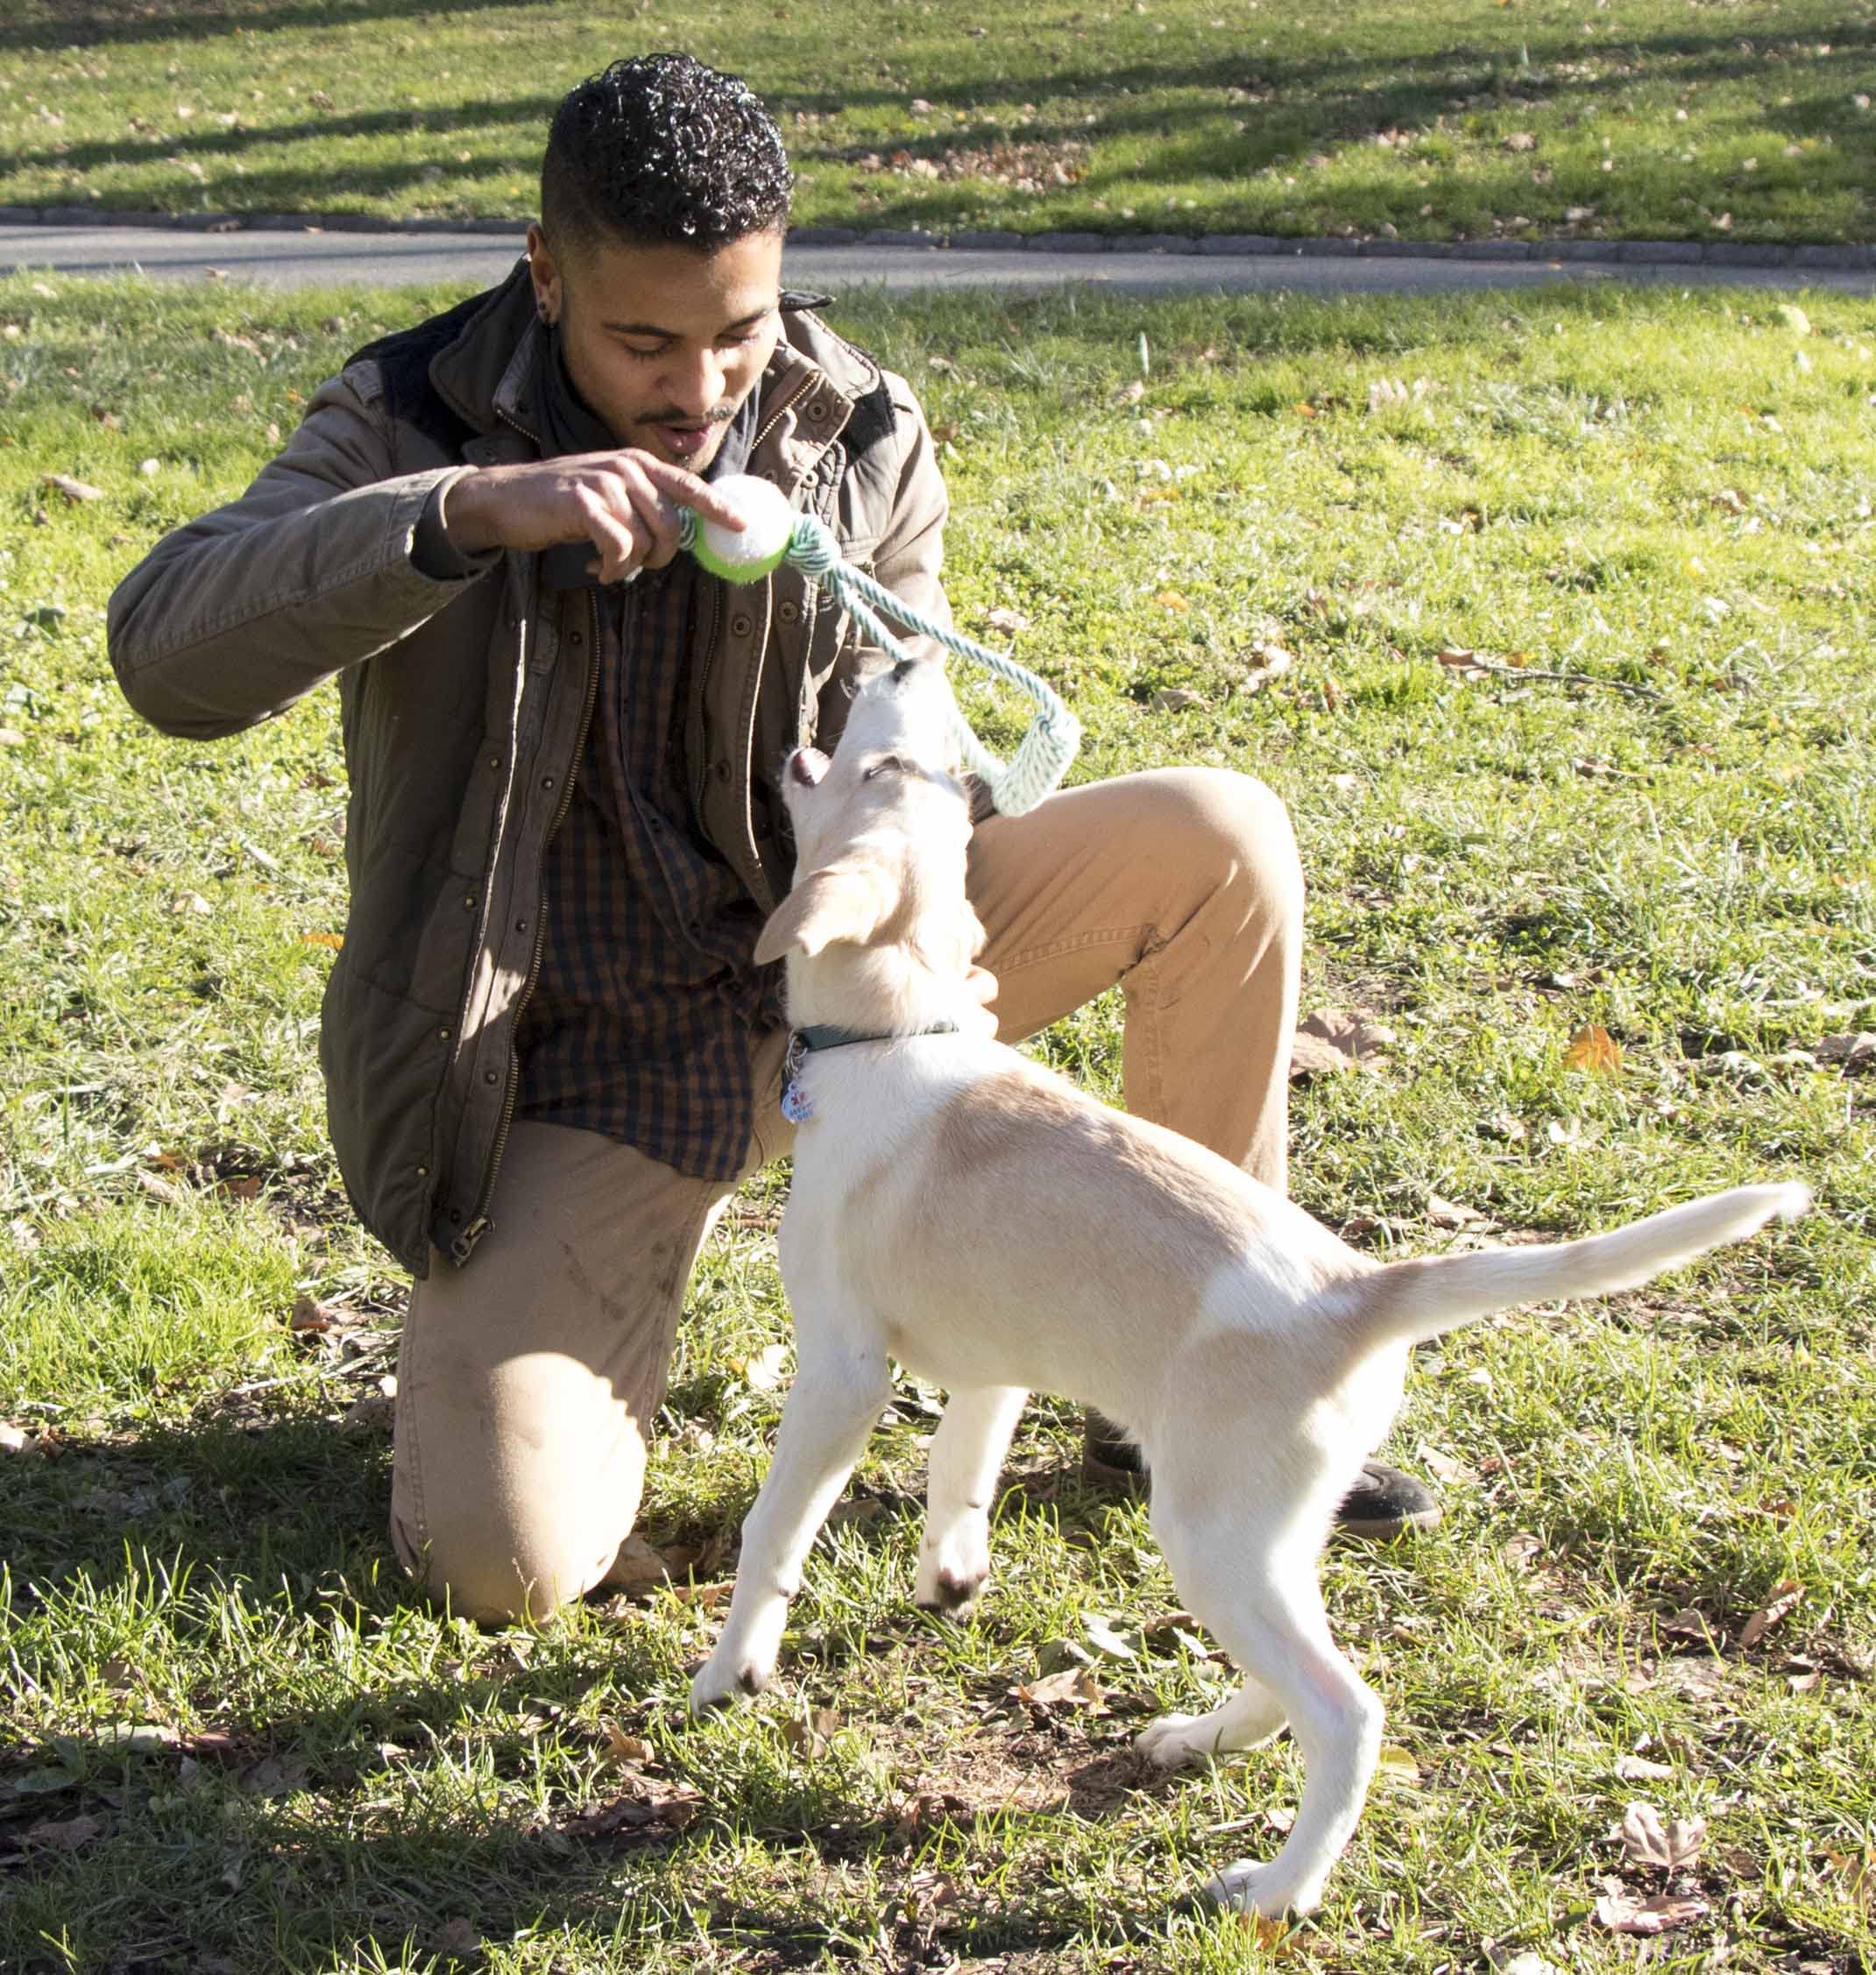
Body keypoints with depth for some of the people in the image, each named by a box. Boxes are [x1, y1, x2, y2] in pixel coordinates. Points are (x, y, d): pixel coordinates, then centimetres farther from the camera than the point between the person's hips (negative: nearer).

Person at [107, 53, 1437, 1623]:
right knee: (508, 1561, -21)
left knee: (1221, 839, -16)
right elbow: (168, 655, -29)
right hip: (583, 1067, -3)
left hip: (818, 967, 3)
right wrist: (467, 513, -42)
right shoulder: (411, 426, -12)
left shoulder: (863, 440, -5)